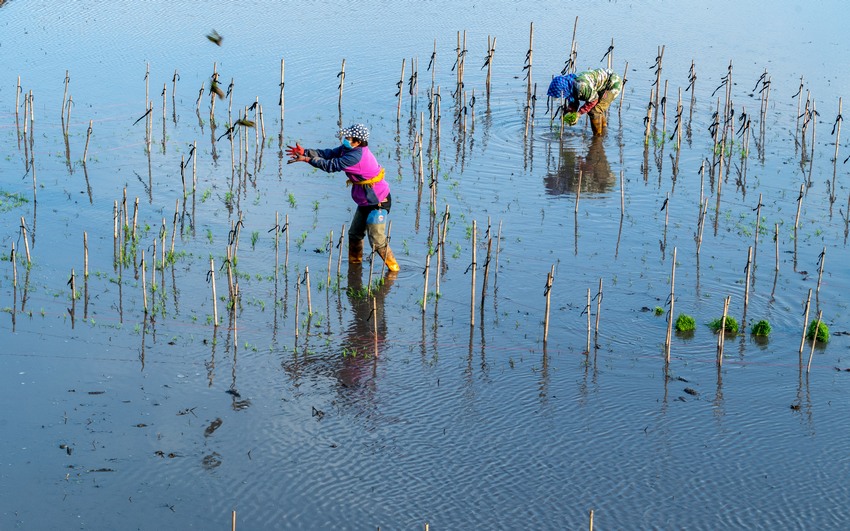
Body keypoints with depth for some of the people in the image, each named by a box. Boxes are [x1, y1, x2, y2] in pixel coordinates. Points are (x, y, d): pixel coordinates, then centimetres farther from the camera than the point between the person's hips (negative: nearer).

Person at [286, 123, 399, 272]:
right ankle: (354, 261, 35)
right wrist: (305, 152, -7)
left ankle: (393, 267, 6)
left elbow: (331, 165, -25)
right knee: (354, 234, 20)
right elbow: (329, 154, 2)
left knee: (377, 240, -7)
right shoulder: (349, 148, 0)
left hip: (378, 202, -10)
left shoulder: (356, 156, -29)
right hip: (366, 201, 10)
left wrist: (307, 159, -19)